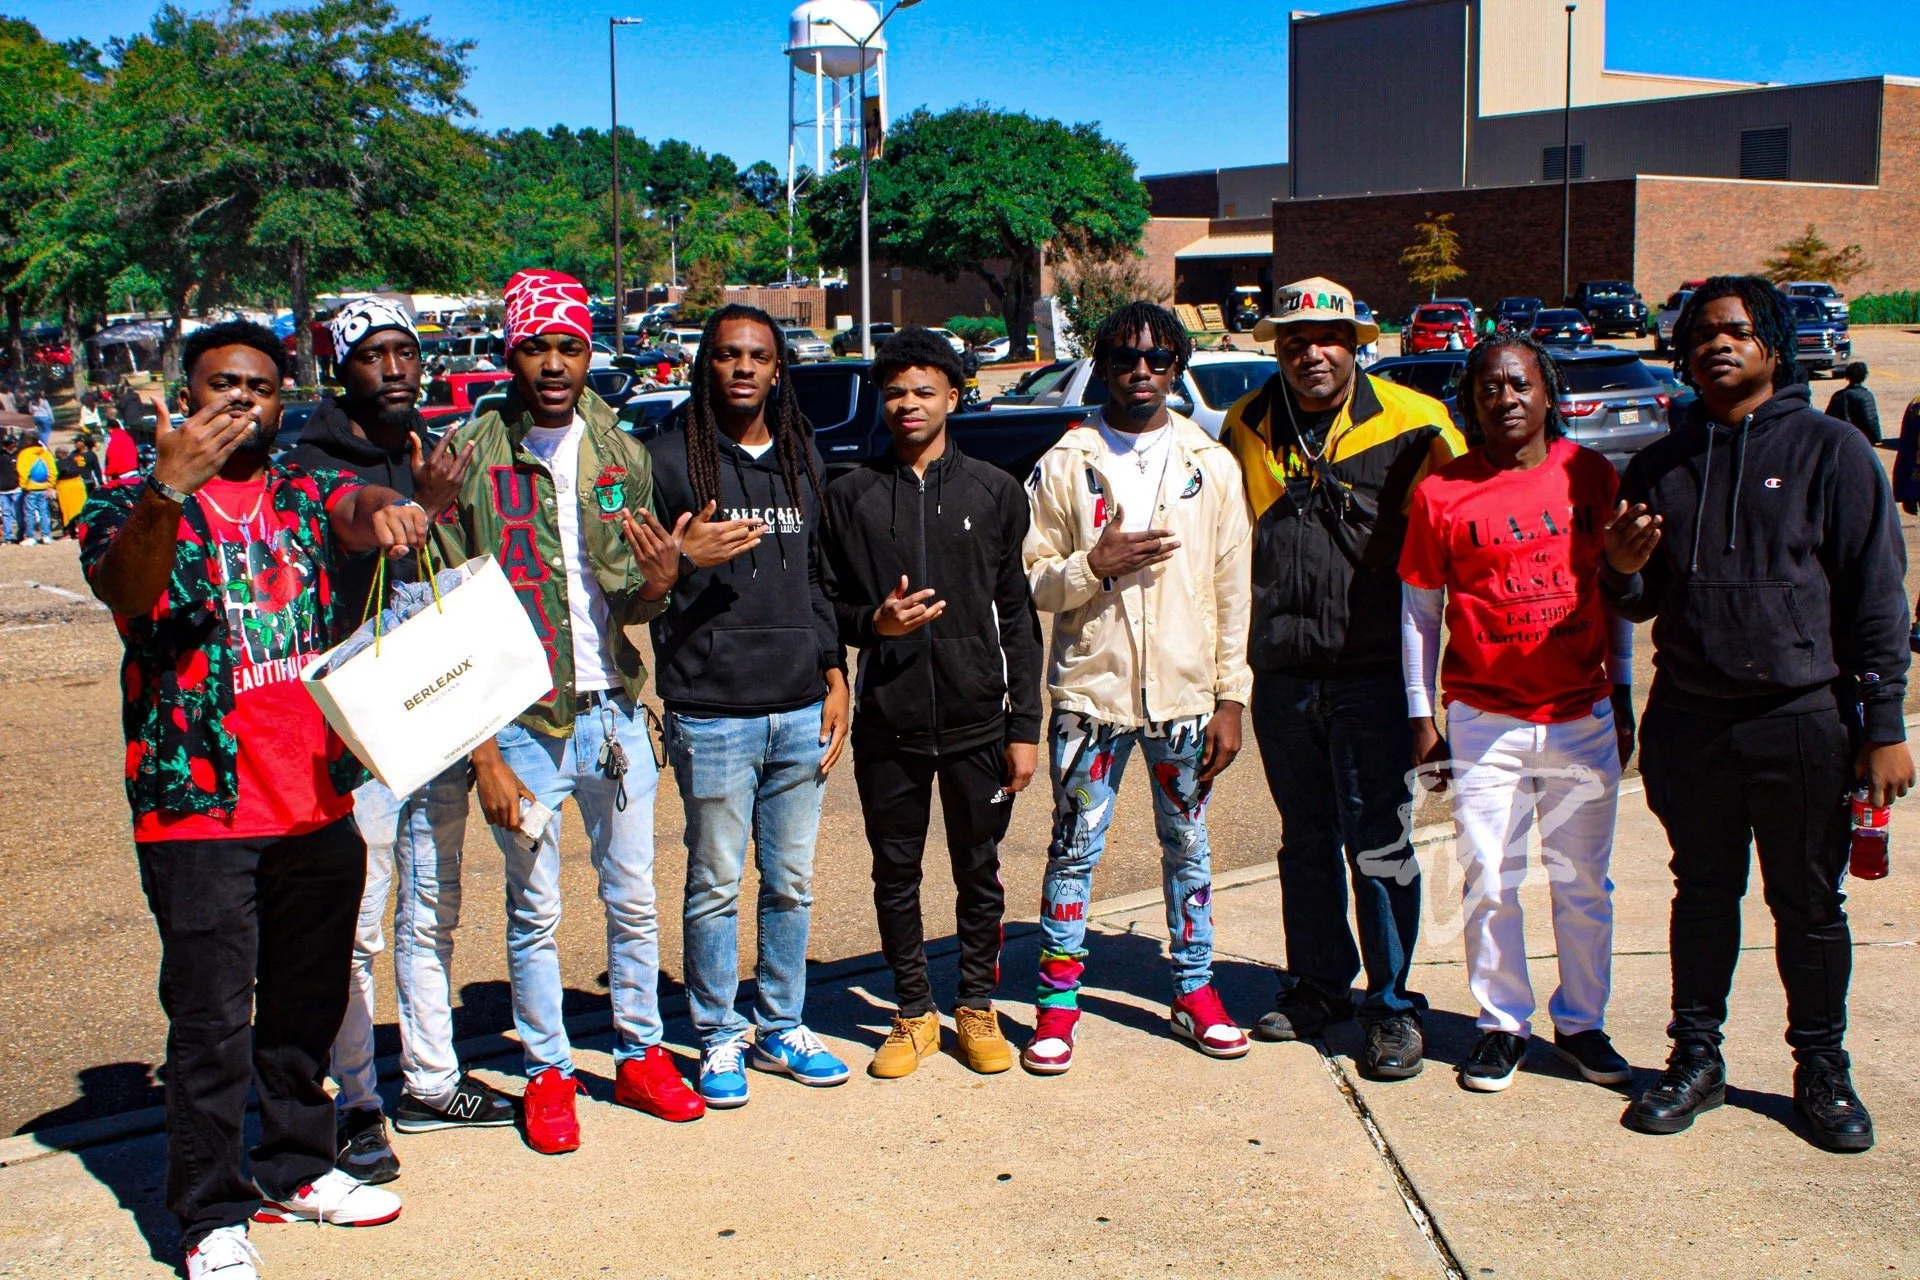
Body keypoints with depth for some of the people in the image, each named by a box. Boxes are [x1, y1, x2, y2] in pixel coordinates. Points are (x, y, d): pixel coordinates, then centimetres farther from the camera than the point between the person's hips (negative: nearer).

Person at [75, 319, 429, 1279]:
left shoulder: (307, 492, 13)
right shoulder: (135, 506, 2)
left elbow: (355, 509, -10)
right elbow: (124, 593, -18)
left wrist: (385, 509, -35)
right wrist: (171, 489, -36)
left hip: (319, 801, 4)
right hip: (198, 805, -4)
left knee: (308, 1006, 16)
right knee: (211, 1021, -1)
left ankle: (297, 1167, 32)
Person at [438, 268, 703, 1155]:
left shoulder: (622, 455, 5)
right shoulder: (468, 460, -8)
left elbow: (631, 608, 10)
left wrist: (659, 581, -14)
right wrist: (483, 753, -12)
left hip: (613, 712, 4)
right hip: (520, 720, -3)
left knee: (633, 897, 12)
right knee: (535, 911, 7)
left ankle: (640, 1055, 28)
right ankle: (546, 1073, 23)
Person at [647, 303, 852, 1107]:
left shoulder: (802, 460, 13)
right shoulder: (673, 459, -2)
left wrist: (834, 678, 11)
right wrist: (681, 558, -23)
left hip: (800, 710, 4)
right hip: (712, 713, -4)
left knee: (792, 884, 11)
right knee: (716, 886, 3)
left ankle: (781, 1028, 25)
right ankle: (719, 1039, 17)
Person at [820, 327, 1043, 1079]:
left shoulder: (995, 493, 3)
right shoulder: (852, 496, 3)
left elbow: (1018, 617, 3)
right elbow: (828, 603, 6)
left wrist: (1025, 724, -1)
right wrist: (874, 622, -17)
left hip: (978, 721, 0)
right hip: (888, 724, 0)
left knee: (979, 873, 10)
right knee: (896, 875, 10)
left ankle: (977, 1007, 26)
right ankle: (914, 1012, 25)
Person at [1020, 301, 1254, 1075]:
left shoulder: (1212, 466, 5)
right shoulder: (1064, 466, 1)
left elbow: (1233, 589, 4)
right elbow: (1031, 583, 1)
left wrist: (1230, 697, 0)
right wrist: (1093, 566, -18)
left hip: (1185, 694, 2)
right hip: (1091, 692, -1)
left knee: (1188, 847, 12)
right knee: (1075, 848, 4)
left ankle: (1194, 990, 25)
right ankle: (1058, 999, 14)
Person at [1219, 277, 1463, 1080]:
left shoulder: (1411, 423, -6)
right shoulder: (1246, 427, 7)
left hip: (1373, 673, -4)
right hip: (1282, 676, 4)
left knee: (1378, 845, 0)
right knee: (1306, 842, 16)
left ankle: (1394, 1005, 13)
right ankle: (1319, 984, 30)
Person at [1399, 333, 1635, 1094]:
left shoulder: (1593, 476, 3)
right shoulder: (1441, 493, -3)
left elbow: (1615, 591, 12)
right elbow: (1418, 609, 2)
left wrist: (1622, 696, 12)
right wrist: (1422, 717, 1)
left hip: (1584, 717, 2)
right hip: (1485, 720, -2)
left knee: (1583, 882, 10)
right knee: (1489, 885, 4)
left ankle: (1582, 1022, 25)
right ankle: (1502, 1025, 19)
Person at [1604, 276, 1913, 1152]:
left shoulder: (1829, 450, -1)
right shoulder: (1661, 465, 10)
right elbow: (1640, 604, 16)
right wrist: (1623, 572, -9)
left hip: (1803, 720, -3)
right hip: (1689, 720, 3)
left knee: (1809, 906, 7)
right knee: (1703, 896, 13)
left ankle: (1822, 1070, 21)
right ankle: (1696, 1057, 25)